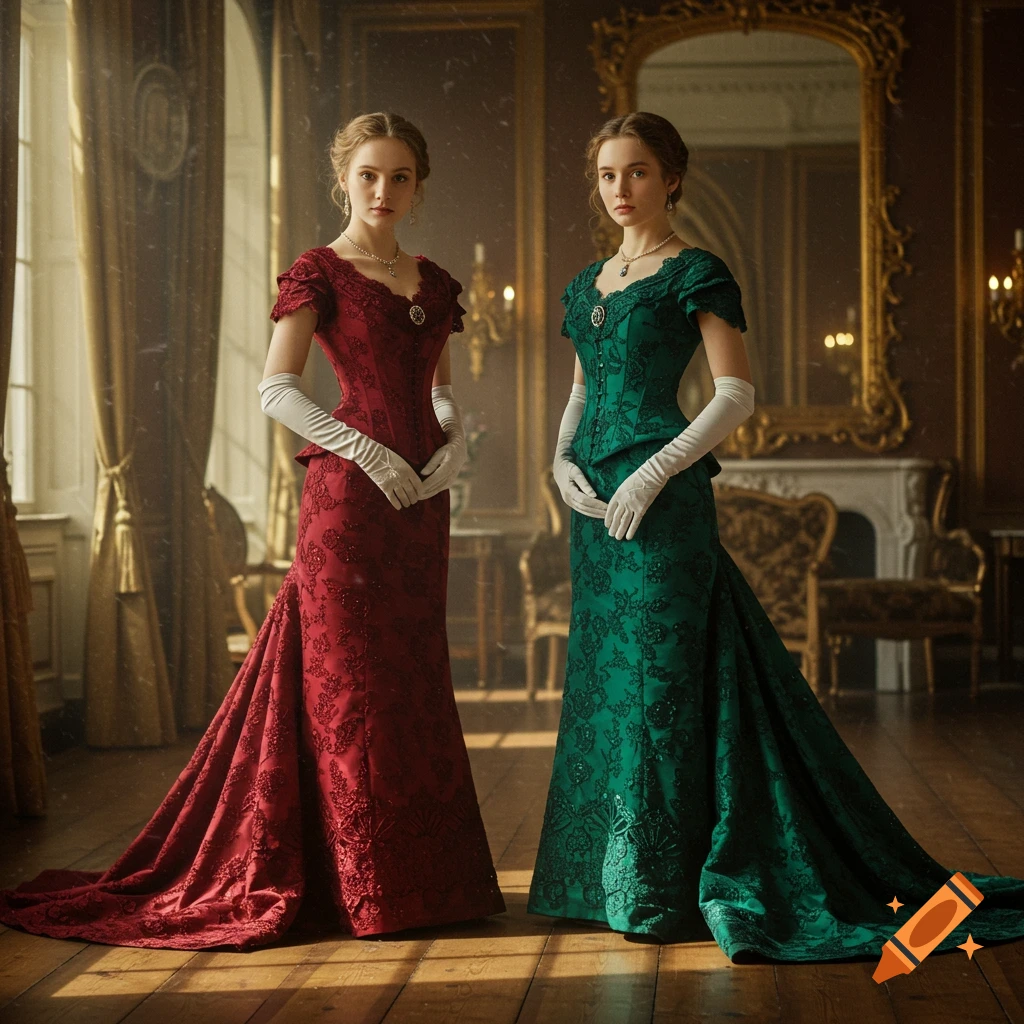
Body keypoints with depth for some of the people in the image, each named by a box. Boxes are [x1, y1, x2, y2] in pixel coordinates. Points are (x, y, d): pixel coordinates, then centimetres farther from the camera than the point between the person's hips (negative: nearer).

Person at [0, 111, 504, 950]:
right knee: (352, 678, -3)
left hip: (422, 499, 6)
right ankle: (367, 887, 5)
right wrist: (367, 450, -17)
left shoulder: (433, 283, 16)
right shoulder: (319, 272, -2)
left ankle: (422, 875, 19)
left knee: (413, 681, 10)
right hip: (350, 493, -6)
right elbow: (276, 388, -11)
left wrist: (456, 441, 0)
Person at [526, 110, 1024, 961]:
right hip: (595, 500, 8)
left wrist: (653, 472, -18)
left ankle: (662, 890, 2)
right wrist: (562, 460, 3)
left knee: (656, 677, -6)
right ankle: (611, 881, 21)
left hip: (660, 500, -8)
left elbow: (738, 394, -12)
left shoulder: (694, 273, -5)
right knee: (602, 677, 10)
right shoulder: (588, 284, 17)